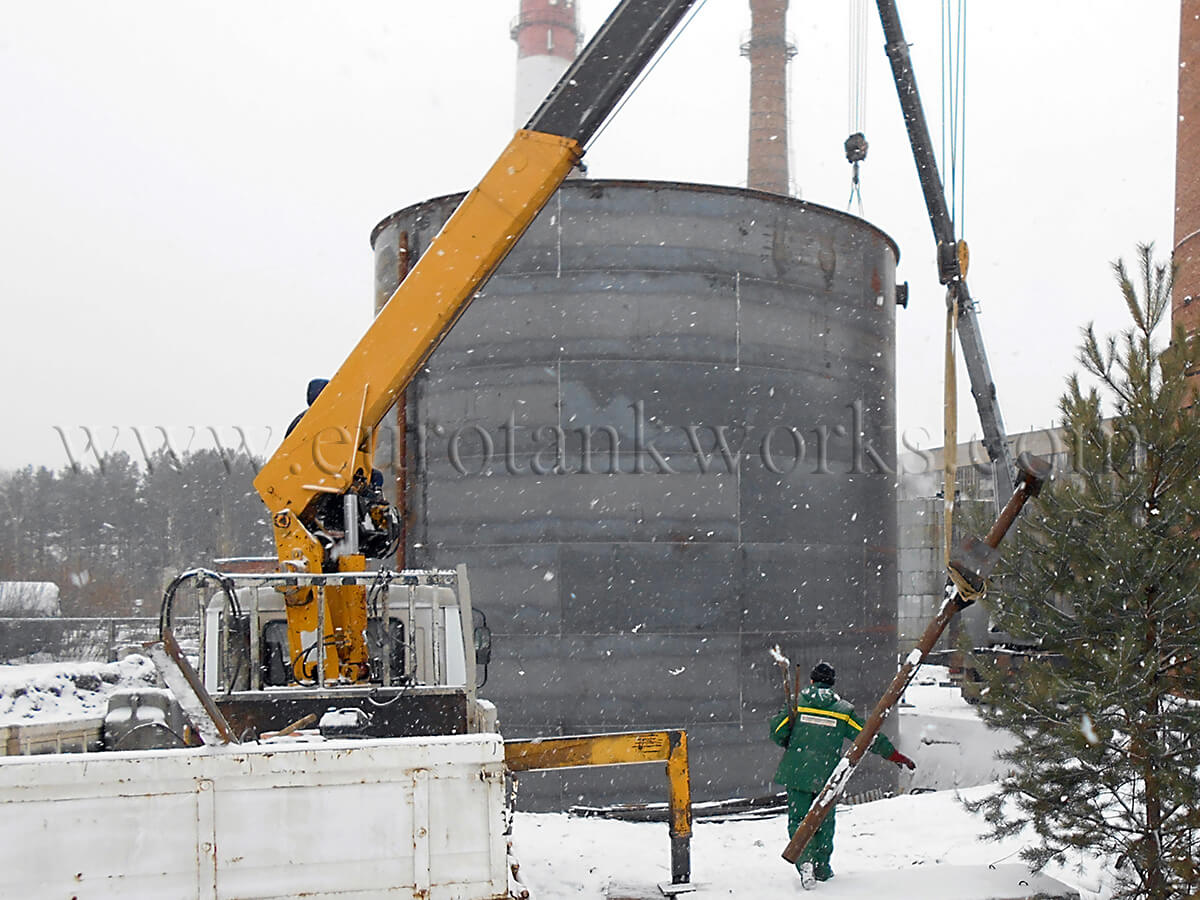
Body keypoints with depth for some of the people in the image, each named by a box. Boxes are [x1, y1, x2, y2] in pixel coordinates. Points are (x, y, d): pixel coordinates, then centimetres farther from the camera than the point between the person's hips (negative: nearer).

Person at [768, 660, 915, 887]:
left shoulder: (797, 702, -1)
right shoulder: (843, 710, 1)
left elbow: (777, 731, -3)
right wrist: (895, 756, 14)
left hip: (797, 772, -1)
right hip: (826, 775, 1)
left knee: (798, 820, 3)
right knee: (824, 822, 16)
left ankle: (805, 860, -20)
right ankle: (822, 868, 21)